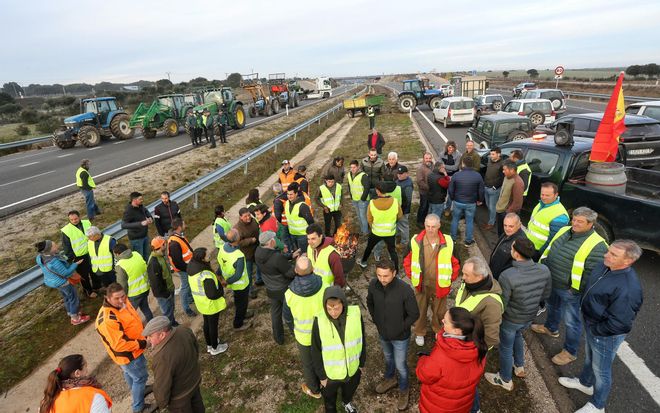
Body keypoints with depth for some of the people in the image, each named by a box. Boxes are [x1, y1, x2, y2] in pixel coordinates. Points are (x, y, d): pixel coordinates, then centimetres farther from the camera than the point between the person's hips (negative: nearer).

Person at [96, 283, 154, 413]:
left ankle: (137, 389, 57)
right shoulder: (108, 319, -38)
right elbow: (119, 345, -34)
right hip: (128, 354, -8)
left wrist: (142, 335, 6)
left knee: (129, 372, 32)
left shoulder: (122, 302, -11)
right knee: (140, 377, 10)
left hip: (132, 349, 8)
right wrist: (140, 344, -24)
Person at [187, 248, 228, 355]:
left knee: (207, 323, 26)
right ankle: (215, 348, 34)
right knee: (213, 325, 14)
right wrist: (221, 291, -13)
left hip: (201, 302, 8)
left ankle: (209, 344, 46)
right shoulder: (206, 275, -35)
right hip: (211, 304, -8)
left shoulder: (192, 268, -9)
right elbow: (212, 295, -33)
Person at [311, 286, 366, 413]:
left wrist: (362, 363, 4)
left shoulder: (356, 314, -24)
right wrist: (321, 375, -5)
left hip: (352, 368, 2)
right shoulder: (319, 322, -29)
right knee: (330, 396, 26)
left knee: (350, 389, 32)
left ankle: (347, 402, 65)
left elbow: (362, 340, -6)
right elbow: (316, 352, -14)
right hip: (330, 371, -2)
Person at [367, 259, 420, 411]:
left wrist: (400, 329, -13)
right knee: (388, 358, 30)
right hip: (382, 333, 4)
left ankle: (404, 390, 45)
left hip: (400, 336, -4)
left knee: (400, 365, 16)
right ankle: (390, 379, 58)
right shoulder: (373, 284, -19)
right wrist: (376, 320, 2)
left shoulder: (405, 290, -32)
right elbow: (370, 302, 3)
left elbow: (414, 314, -19)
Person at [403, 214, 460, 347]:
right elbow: (407, 260, 1)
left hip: (440, 285, 0)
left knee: (440, 311, 19)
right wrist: (412, 276, -1)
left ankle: (439, 331, 46)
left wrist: (451, 279, 1)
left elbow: (455, 262, 0)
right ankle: (419, 333, 41)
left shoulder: (448, 242, -15)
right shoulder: (416, 241, -15)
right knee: (420, 310, 17)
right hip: (421, 284, 0)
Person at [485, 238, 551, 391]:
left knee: (506, 347, 19)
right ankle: (519, 367, 55)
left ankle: (505, 380, 42)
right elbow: (546, 295, -2)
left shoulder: (507, 276, -36)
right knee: (517, 335, 35)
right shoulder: (544, 270, -19)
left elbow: (501, 304, -25)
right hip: (530, 317, 5)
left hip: (511, 319, -5)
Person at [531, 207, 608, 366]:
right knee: (552, 307, 30)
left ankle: (570, 352, 27)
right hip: (551, 283, 7)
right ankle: (551, 328, 56)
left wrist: (577, 289, -19)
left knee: (571, 321, 9)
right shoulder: (564, 231, 0)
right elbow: (548, 250, 11)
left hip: (570, 290, -7)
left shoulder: (596, 245, -22)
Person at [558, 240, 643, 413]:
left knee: (601, 370, 16)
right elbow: (591, 286, 9)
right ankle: (585, 383, 58)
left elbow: (618, 323, -31)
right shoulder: (605, 265, -12)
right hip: (592, 325, 8)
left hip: (606, 335, -8)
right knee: (589, 358, 31)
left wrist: (594, 330, -16)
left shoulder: (627, 289, -37)